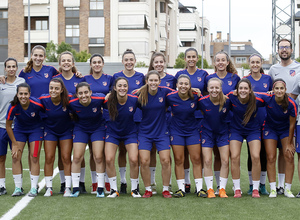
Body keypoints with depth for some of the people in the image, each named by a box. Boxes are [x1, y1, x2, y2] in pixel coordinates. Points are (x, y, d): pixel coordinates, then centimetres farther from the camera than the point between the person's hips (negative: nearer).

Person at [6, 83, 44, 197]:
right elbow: (8, 125, -11)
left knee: (34, 158, -6)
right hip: (19, 130, 1)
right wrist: (15, 144, -7)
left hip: (35, 130, -1)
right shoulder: (13, 107, -26)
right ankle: (18, 188, 2)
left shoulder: (37, 104, -30)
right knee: (15, 157, -5)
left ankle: (34, 188, 1)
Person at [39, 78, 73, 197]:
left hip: (66, 130, -1)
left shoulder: (68, 100, -24)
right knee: (49, 158, -2)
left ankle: (68, 187, 7)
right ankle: (48, 188, 8)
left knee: (66, 158, -1)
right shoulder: (43, 99, -21)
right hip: (50, 130, 1)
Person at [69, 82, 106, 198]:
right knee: (77, 158, -5)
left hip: (98, 128, -1)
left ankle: (100, 188, 8)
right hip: (80, 129, 1)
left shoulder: (99, 99, -27)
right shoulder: (72, 103, -24)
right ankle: (75, 188, 8)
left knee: (99, 157, -6)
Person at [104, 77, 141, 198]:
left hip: (130, 132, 0)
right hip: (113, 132, 0)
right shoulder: (109, 101, -19)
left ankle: (134, 189, 8)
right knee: (109, 160, -11)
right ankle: (113, 189, 4)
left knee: (134, 160, -11)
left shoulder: (134, 100, -18)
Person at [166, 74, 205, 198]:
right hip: (176, 131, -1)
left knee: (196, 159, 1)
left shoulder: (195, 97, -11)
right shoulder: (170, 97, -12)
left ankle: (199, 188, 8)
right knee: (178, 160, 0)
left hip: (192, 131, 1)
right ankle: (181, 189, 9)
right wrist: (173, 114, 0)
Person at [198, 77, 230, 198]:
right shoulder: (202, 101, -19)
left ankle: (222, 189, 8)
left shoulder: (226, 101, -18)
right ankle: (210, 189, 7)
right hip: (207, 132, -1)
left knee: (225, 161, -3)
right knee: (207, 161, -4)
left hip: (223, 132, 1)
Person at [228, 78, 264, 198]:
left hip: (253, 130, -1)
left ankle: (255, 189, 1)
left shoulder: (256, 101, -20)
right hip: (236, 129, 1)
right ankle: (237, 189, 1)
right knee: (234, 157, -11)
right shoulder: (232, 97, -19)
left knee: (255, 157, -13)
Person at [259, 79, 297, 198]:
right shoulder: (268, 98, -25)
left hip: (286, 130, 0)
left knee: (289, 157, -6)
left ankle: (287, 189, 5)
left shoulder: (291, 104, -26)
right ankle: (273, 189, 4)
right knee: (271, 158, -5)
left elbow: (292, 124, -15)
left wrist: (289, 143, -9)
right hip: (270, 129, 0)